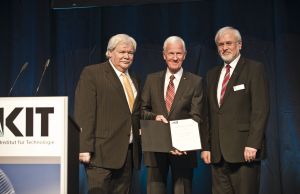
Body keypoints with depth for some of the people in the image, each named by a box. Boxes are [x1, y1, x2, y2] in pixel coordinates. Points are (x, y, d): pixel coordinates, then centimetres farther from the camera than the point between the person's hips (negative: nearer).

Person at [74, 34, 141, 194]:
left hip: (128, 153, 6)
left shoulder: (134, 81, 19)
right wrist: (85, 149, -16)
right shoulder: (91, 73, -2)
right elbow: (84, 113, -10)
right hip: (102, 151, -6)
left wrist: (138, 148, 10)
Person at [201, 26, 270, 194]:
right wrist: (206, 147, 9)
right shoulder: (212, 74, 17)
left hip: (244, 150, -5)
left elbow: (261, 109, -9)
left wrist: (253, 144, -17)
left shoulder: (254, 69, -1)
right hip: (218, 152, 5)